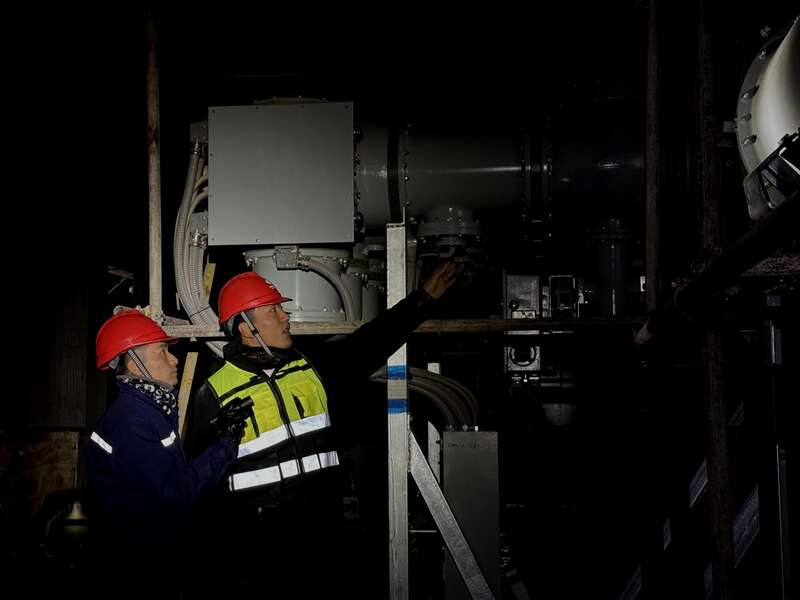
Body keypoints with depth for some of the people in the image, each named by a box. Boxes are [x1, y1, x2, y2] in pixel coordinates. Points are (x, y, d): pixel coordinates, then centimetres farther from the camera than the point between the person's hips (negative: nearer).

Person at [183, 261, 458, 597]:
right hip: (262, 540, -4)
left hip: (323, 529, 5)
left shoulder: (312, 367, 8)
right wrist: (224, 541, -4)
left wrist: (424, 298, 7)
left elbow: (370, 343, 9)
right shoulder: (215, 393, -6)